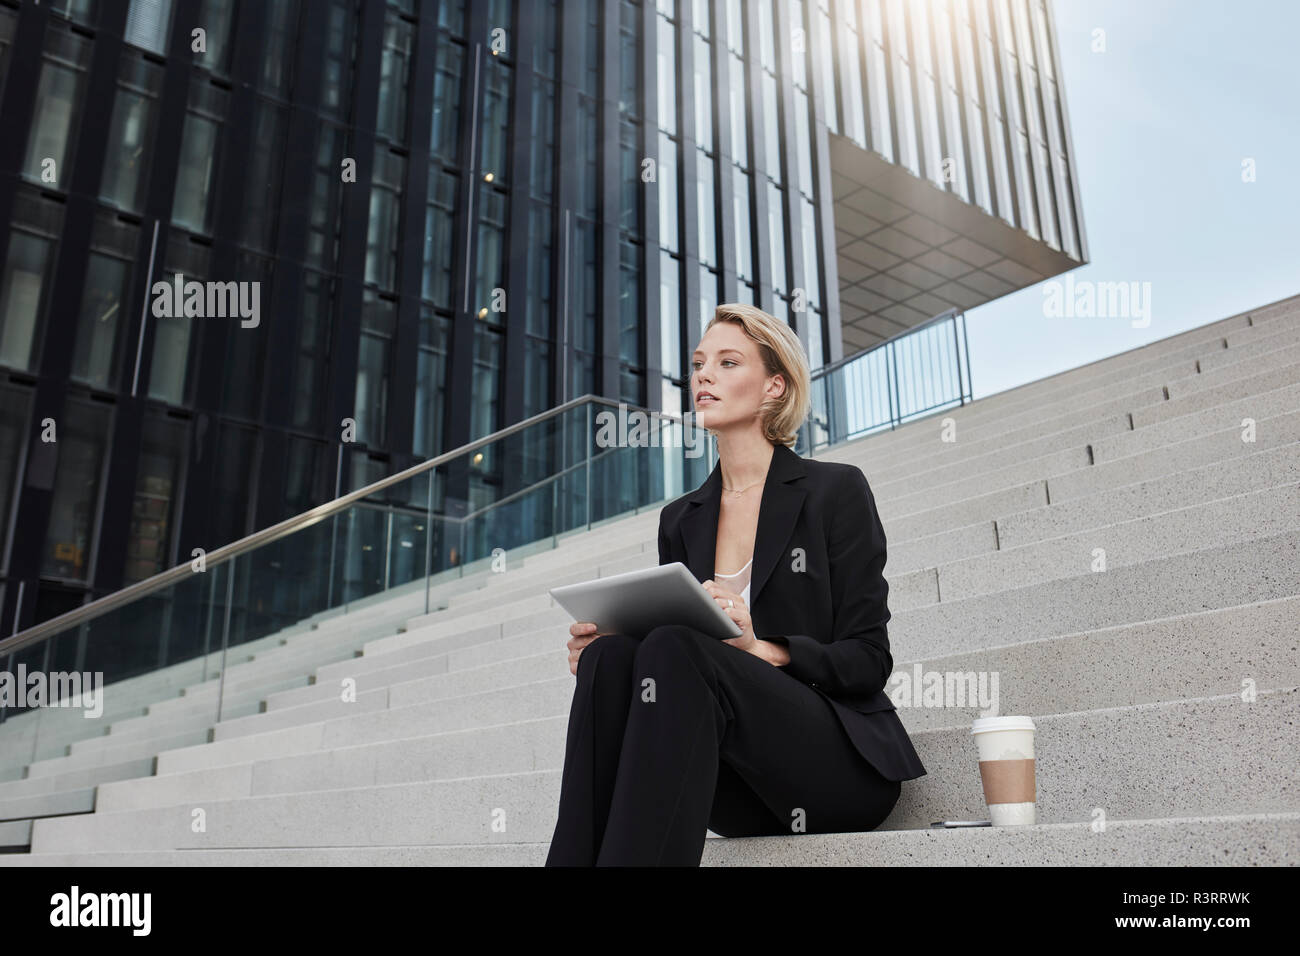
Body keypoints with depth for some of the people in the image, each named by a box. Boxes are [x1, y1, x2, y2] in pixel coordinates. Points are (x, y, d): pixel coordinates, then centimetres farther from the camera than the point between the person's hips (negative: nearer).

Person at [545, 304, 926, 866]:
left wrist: (762, 650, -23)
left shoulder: (835, 491, 1)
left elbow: (868, 661, -4)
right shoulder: (679, 520, 16)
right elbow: (679, 650, 14)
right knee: (612, 655, -25)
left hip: (841, 768, -4)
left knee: (676, 650, -31)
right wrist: (599, 647, -8)